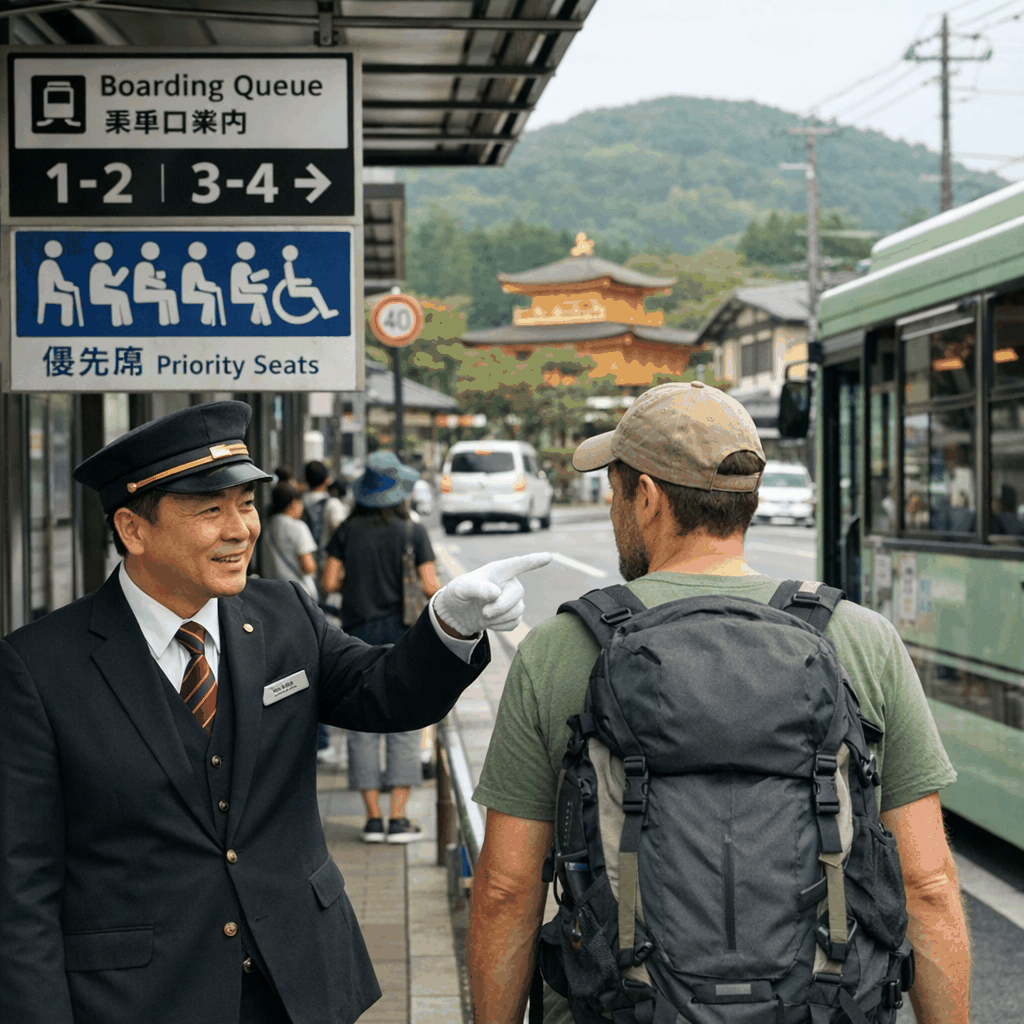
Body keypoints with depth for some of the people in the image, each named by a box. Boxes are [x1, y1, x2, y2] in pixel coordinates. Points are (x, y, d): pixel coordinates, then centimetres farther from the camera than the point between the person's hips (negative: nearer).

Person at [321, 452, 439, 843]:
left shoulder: (349, 529, 2)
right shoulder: (412, 532, -4)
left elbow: (329, 582, -1)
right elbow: (430, 587, -10)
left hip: (358, 635, 2)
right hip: (401, 634, -2)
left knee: (362, 726, 6)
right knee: (403, 725, 3)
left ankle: (373, 818, 6)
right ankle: (398, 818, -2)